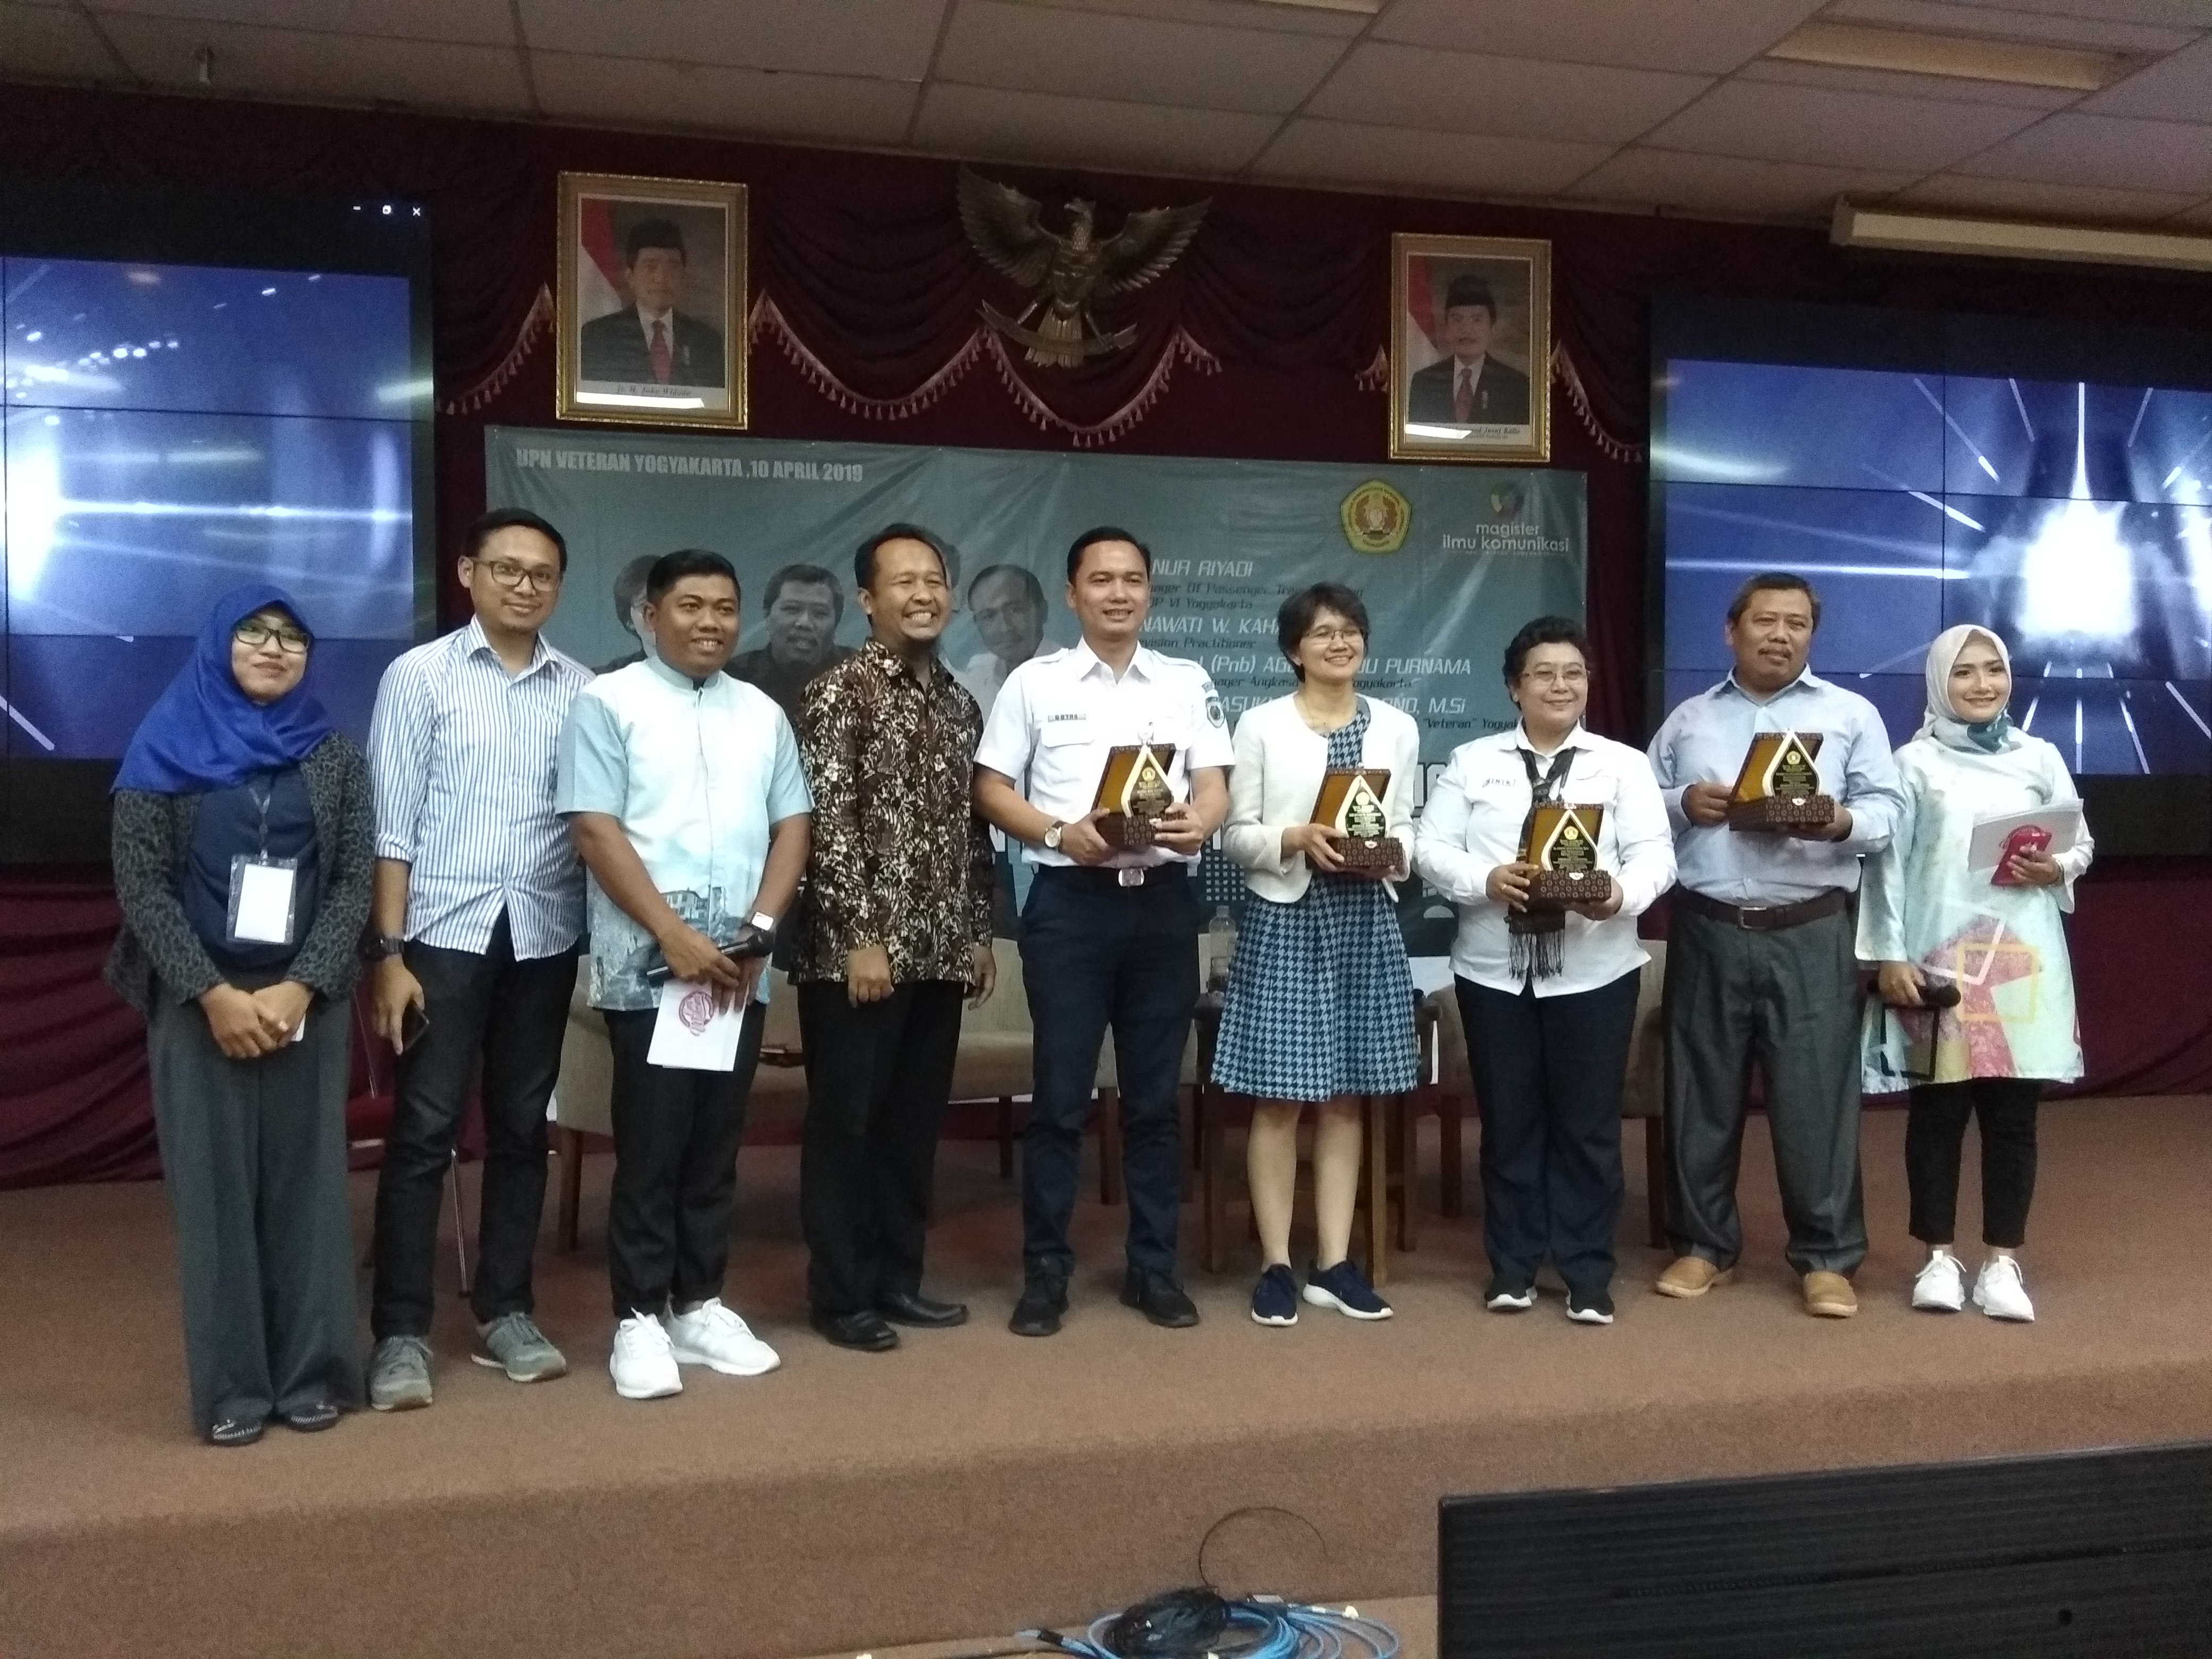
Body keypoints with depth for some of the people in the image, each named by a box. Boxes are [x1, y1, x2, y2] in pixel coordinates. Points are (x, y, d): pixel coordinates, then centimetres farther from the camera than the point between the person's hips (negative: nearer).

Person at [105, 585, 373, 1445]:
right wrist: (213, 993, -12)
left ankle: (310, 1373, 14)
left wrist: (300, 987, -11)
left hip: (307, 999, 1)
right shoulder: (167, 746, 3)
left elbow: (356, 880, 0)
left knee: (306, 1179, 4)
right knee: (214, 1186, 3)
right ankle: (232, 1386, 12)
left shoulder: (335, 755, 6)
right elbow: (140, 883, -3)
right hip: (199, 1002, -1)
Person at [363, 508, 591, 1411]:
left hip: (545, 935, 3)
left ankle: (504, 1313, 23)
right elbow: (392, 827, -3)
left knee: (521, 1129, 11)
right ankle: (401, 1333, 11)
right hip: (445, 931, -3)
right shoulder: (419, 676, 0)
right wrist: (389, 952, -8)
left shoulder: (580, 689, 6)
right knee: (423, 1133, 1)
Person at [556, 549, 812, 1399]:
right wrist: (676, 937, -14)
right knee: (651, 1143, 0)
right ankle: (640, 1318, 10)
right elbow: (595, 830, -9)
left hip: (739, 968, 4)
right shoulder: (608, 703, -1)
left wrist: (758, 930, -3)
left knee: (716, 1142, 10)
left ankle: (700, 1304, 21)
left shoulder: (763, 714, 13)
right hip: (648, 964, -4)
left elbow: (791, 825, 11)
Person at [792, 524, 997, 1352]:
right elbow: (826, 823, -14)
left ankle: (898, 1278, 25)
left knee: (915, 1120, 13)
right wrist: (860, 936, -17)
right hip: (858, 950, -7)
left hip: (939, 950, 7)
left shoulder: (958, 701, 13)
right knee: (846, 1120, 3)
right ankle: (842, 1294, 14)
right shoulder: (838, 692, -8)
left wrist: (979, 932, 14)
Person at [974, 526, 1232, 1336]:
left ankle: (1154, 1267, 20)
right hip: (1070, 900, -2)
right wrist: (1063, 834, -14)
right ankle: (1045, 1271, 13)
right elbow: (992, 790, 2)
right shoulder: (1034, 683, 3)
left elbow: (1215, 788, 5)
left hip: (1163, 900, 2)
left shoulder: (1189, 683, 9)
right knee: (1060, 1095, 2)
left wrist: (1198, 824, -17)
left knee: (1155, 1095, 9)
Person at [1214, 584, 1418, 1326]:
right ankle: (1276, 1264, 12)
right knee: (1280, 1098, 0)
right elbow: (1236, 835, -3)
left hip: (1366, 919, 4)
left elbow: (1405, 826, 11)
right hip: (1284, 917, -3)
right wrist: (1297, 839, -19)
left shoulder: (1397, 727, 9)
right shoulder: (1261, 725, -1)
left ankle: (1334, 1264, 18)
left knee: (1345, 1096, 9)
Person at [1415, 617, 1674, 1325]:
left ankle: (1588, 1274, 17)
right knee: (1508, 1121, 9)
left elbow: (1655, 855, -4)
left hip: (1594, 970, -1)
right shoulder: (1472, 761, 7)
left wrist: (1620, 896, -25)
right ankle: (1512, 1266, 21)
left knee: (1588, 1124, 5)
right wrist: (1487, 880, -18)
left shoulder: (1624, 764, 5)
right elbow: (1433, 848, 0)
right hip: (1494, 969, 1)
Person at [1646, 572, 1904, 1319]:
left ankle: (1828, 1257, 11)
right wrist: (1683, 804, -9)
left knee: (1816, 1095, -1)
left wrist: (1842, 823, -19)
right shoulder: (1687, 719, 13)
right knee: (1701, 1092, 7)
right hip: (1707, 932, 2)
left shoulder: (1851, 714, 8)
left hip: (1810, 933, -2)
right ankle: (1704, 1245, 20)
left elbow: (1888, 807, 1)